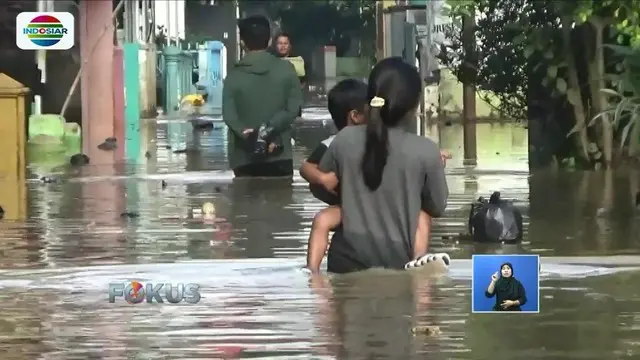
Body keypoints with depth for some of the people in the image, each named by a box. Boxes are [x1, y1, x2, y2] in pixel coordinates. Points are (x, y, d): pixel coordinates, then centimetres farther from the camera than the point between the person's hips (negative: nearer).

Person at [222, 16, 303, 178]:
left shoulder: (235, 75, -2)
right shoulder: (286, 70, 0)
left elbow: (229, 115, -12)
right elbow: (294, 108, -7)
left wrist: (248, 135, -17)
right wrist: (269, 129, -13)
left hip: (245, 158, 0)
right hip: (279, 156, 0)